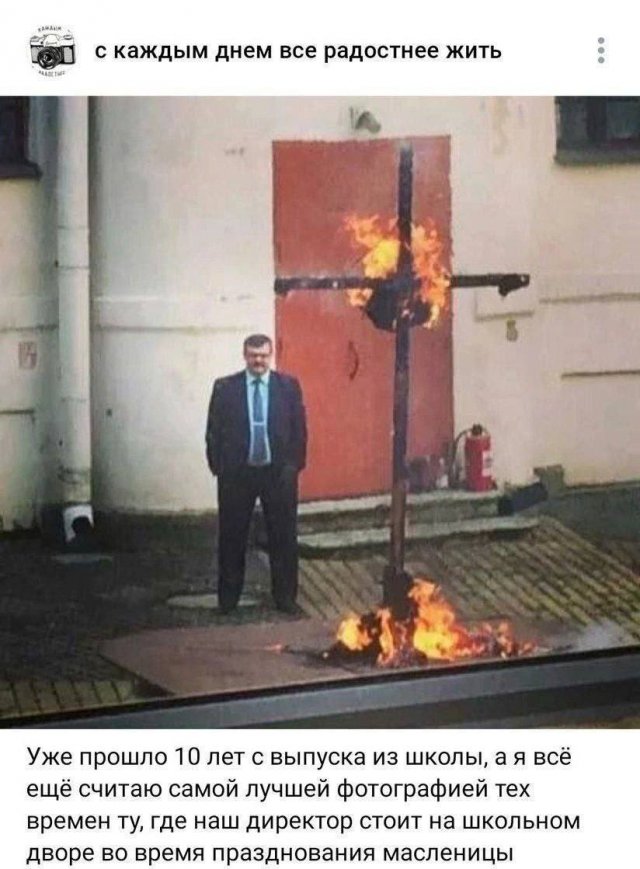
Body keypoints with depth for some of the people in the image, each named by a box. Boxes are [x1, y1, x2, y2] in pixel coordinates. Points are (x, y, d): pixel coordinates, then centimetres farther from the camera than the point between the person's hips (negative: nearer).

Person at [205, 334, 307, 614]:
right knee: (231, 538, 8)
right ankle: (228, 598, 19)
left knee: (283, 538, 7)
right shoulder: (225, 387, 0)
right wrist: (218, 467, -3)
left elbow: (299, 428, 3)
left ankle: (285, 596, 19)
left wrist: (294, 465, -3)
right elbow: (213, 430, 2)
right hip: (236, 473, 0)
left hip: (279, 473, 0)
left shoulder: (289, 386, 1)